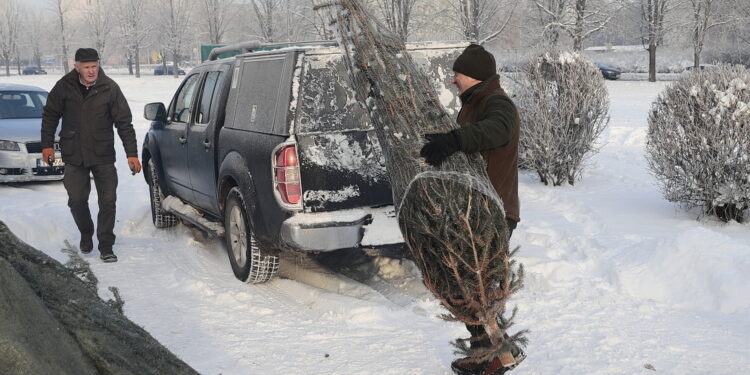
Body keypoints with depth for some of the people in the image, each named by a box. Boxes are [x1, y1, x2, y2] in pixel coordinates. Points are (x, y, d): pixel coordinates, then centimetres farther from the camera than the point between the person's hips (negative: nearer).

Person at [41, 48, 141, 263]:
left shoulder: (110, 88, -8)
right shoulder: (64, 87, -3)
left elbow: (124, 123, -5)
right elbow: (50, 116, 10)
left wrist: (132, 154, -10)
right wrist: (47, 145, 5)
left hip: (103, 156, -1)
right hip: (74, 156, 1)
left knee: (108, 201, -3)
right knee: (76, 200, 4)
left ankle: (106, 247, 9)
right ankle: (86, 235, 31)